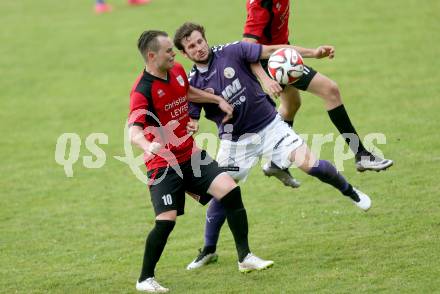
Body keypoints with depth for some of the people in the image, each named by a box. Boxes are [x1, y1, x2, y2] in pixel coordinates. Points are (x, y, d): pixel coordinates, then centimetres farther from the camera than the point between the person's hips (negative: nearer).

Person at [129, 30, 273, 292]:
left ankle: (245, 258, 4)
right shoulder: (142, 91, -20)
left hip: (191, 155, 7)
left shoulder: (177, 71, 3)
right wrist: (149, 146, -54)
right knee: (166, 220, -15)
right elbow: (134, 131, -34)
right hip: (163, 164, -7)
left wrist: (218, 100, 28)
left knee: (230, 190, -8)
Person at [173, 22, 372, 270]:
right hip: (235, 141, 1)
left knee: (309, 164, -12)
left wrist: (312, 53, -18)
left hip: (269, 126, -1)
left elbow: (272, 50, -11)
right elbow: (190, 123, -3)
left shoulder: (231, 52, -11)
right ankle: (209, 250, 16)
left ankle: (350, 192, 16)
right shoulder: (192, 84, -7)